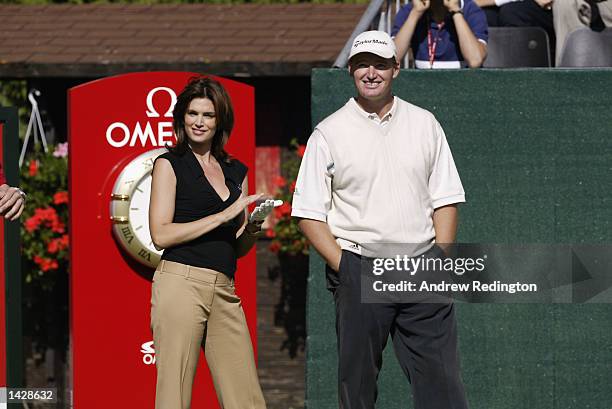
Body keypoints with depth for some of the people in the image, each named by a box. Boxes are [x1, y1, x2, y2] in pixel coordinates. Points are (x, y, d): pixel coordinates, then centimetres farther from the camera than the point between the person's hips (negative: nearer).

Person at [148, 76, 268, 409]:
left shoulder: (236, 171, 20)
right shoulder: (170, 164, 5)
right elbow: (161, 235, -6)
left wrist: (252, 229, 1)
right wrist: (224, 216, -9)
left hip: (224, 293, 5)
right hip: (181, 284, -5)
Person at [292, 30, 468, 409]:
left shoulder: (424, 124, 11)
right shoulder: (329, 133, 3)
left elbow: (445, 200, 12)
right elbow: (308, 213, 2)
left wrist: (440, 262, 0)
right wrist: (343, 266, -8)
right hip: (358, 271, -2)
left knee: (442, 377, -5)